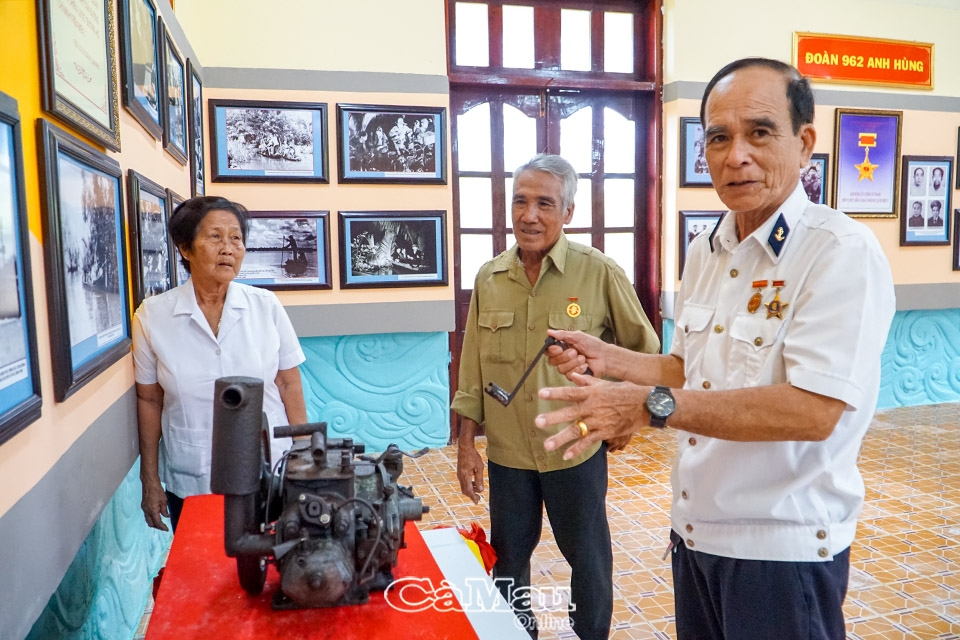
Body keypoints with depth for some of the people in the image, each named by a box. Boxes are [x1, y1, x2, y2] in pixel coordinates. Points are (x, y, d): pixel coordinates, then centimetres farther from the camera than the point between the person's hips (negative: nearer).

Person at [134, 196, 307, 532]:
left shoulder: (266, 306, -5)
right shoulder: (152, 316, -5)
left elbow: (289, 384, 0)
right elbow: (149, 401, 2)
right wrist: (150, 482, 5)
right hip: (191, 486, 0)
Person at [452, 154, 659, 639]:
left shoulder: (599, 273, -11)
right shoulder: (489, 278, -1)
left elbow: (643, 349, 1)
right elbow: (472, 372, 4)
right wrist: (466, 444, 3)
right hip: (506, 453, 3)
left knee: (588, 559, 15)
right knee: (507, 559, 17)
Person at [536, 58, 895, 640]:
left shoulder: (844, 254, -18)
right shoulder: (707, 251, 6)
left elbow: (815, 410, -28)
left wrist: (652, 405, -29)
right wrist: (605, 358, 0)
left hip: (781, 549, -7)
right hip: (695, 530, 7)